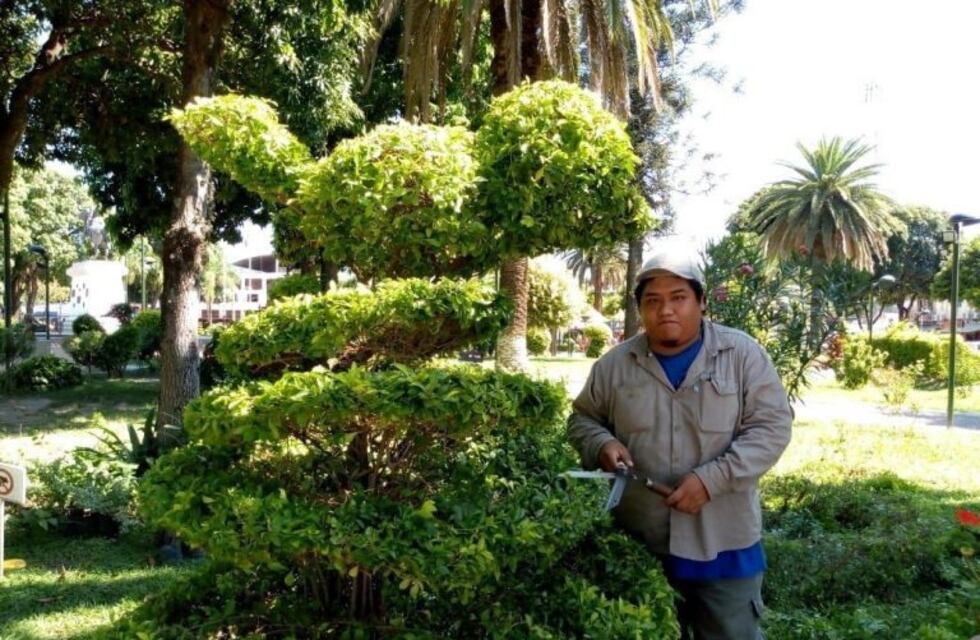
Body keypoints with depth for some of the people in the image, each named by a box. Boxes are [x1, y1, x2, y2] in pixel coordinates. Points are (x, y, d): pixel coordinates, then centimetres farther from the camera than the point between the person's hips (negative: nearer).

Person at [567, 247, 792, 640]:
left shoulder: (743, 355, -6)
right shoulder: (614, 364, 1)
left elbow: (771, 427, -9)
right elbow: (583, 418, 13)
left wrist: (710, 479, -21)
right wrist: (603, 444, -11)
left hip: (723, 542, -2)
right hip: (639, 543, 2)